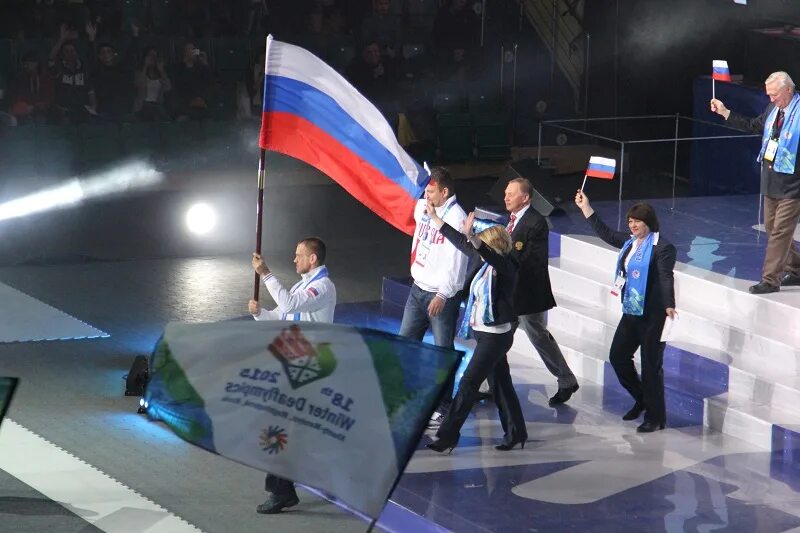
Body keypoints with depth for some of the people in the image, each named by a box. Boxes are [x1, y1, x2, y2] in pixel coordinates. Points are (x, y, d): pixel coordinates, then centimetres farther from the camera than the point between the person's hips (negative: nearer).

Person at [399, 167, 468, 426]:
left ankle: (443, 405, 7)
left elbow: (456, 262, -23)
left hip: (442, 295, -8)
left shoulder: (456, 218, -18)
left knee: (443, 350, -1)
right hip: (418, 288, 8)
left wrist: (443, 295, -26)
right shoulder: (423, 207, 4)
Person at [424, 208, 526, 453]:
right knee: (500, 384, 14)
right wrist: (434, 218, 18)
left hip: (495, 336, -9)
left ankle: (447, 435, -2)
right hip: (484, 333, 9)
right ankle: (516, 433, 23)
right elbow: (460, 242, 13)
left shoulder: (506, 267, -18)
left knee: (468, 384, -6)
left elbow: (485, 250, -39)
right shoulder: (485, 263, 4)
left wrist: (471, 236, -56)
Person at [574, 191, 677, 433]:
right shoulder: (629, 242, 10)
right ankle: (642, 399, 32)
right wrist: (585, 207, 23)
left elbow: (666, 278, -22)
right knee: (618, 356, 13)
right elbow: (605, 233, 23)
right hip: (631, 313, 9)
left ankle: (655, 417, 9)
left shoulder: (662, 247, -14)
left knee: (651, 365, -2)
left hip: (653, 317, -9)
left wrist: (669, 306, -34)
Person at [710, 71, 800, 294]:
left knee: (780, 231, -5)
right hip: (771, 179, 8)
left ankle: (770, 280, 0)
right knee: (772, 228, 17)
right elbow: (754, 125, 19)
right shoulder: (773, 108, 6)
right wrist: (724, 112, 19)